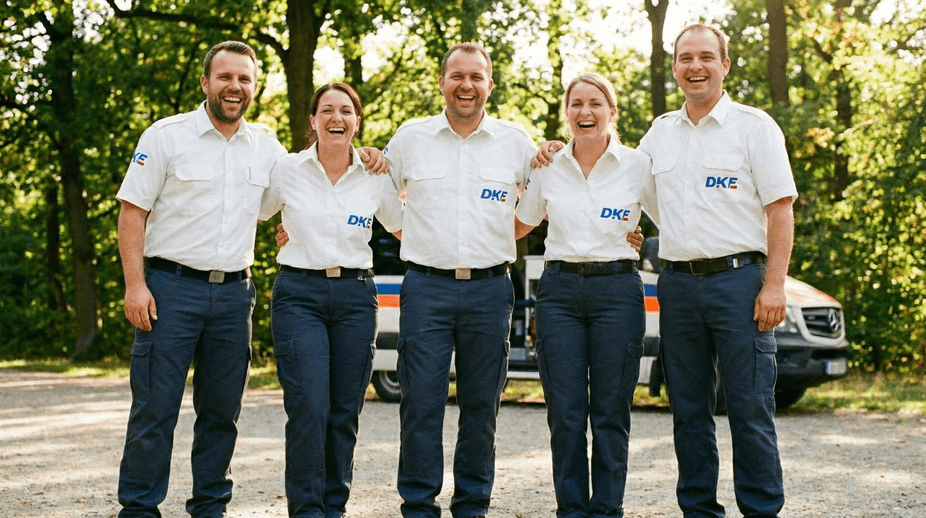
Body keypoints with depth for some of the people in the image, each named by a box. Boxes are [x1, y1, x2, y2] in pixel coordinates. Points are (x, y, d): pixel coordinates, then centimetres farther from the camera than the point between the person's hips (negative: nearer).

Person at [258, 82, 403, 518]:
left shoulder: (375, 177, 5)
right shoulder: (286, 170, 2)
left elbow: (405, 230, 18)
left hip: (355, 297, 2)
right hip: (299, 295, -2)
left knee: (345, 413, 4)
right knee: (309, 409, -11)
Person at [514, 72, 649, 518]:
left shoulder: (638, 165, 2)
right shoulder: (547, 168, 8)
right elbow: (519, 226, 20)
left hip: (617, 290, -2)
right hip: (559, 290, 2)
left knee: (610, 411, 1)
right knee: (565, 413, 1)